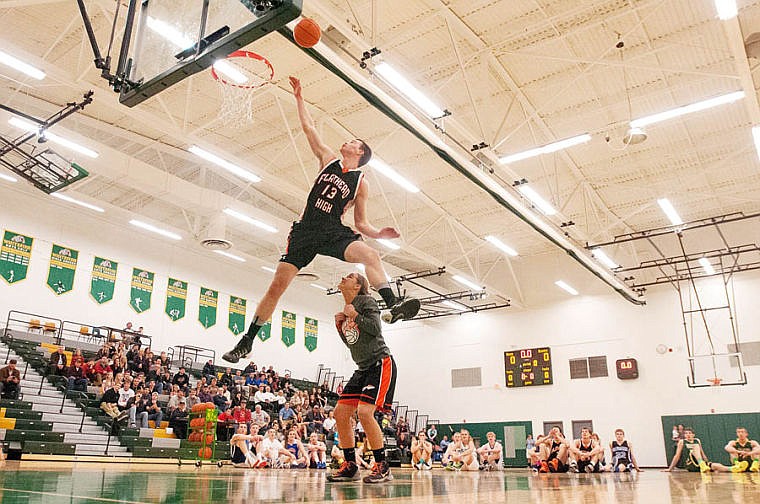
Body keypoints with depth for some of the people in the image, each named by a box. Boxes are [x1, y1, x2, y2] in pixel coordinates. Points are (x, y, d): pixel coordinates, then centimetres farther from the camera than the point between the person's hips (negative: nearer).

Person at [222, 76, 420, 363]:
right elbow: (309, 128, 16)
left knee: (370, 255, -32)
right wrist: (299, 97, 17)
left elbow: (360, 224, 9)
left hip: (334, 232, -1)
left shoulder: (360, 183, 8)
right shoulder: (329, 159, 14)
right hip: (306, 230, 1)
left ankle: (393, 305, -40)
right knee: (278, 284, -3)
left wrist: (379, 234, -9)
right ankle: (247, 342, 6)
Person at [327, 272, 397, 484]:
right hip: (363, 368, 9)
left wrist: (354, 315, -11)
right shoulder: (346, 310, 16)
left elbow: (375, 328, -19)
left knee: (364, 411, -22)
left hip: (380, 364, -9)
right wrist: (340, 326, 7)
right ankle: (350, 466, 11)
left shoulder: (366, 301, -7)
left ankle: (382, 467, -10)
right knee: (340, 412, 1)